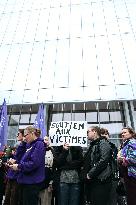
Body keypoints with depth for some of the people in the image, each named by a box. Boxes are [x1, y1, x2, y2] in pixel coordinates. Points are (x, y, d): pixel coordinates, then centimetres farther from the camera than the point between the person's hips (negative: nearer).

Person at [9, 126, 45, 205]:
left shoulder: (39, 144, -15)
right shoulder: (30, 145, 13)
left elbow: (34, 163, -24)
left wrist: (19, 166, -14)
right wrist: (16, 163, 2)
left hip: (32, 182, -9)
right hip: (26, 181, 9)